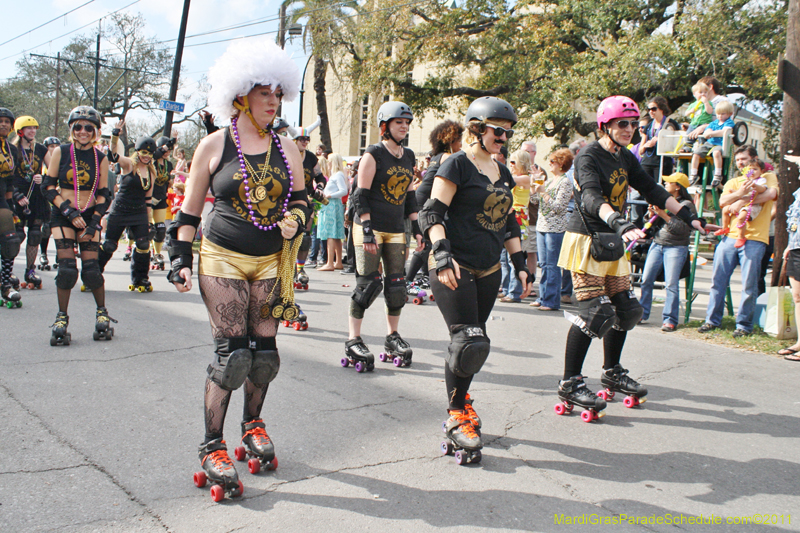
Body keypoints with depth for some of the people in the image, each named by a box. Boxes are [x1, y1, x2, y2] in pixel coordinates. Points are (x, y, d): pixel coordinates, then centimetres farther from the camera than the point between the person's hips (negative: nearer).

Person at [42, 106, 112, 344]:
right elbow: (48, 187, -1)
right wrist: (70, 212, -13)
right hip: (62, 216, -1)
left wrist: (94, 224, -8)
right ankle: (62, 318, 4)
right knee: (67, 268, -10)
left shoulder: (100, 158, 2)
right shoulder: (61, 152, 0)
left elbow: (103, 195, 3)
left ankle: (102, 312, 15)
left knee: (91, 269, -5)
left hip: (90, 216, 1)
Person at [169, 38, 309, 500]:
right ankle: (212, 448, 5)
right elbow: (190, 211, 5)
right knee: (231, 353, -8)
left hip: (272, 260, 3)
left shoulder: (286, 147, 9)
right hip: (223, 258, -3)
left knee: (264, 351, 4)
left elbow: (301, 199, 17)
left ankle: (253, 425, 29)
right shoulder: (214, 145, 0)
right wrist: (181, 258, -2)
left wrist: (294, 221, -5)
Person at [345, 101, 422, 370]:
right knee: (369, 283, -9)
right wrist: (367, 230, -18)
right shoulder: (373, 154, -6)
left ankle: (392, 336, 20)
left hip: (396, 230, 6)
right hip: (371, 228, -6)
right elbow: (361, 196, -10)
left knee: (396, 284, 6)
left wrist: (417, 228, 14)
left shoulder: (409, 156, 13)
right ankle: (353, 341, 0)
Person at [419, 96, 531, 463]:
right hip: (454, 269, -7)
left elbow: (509, 223, 22)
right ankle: (455, 416, 4)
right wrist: (442, 254, -25)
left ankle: (459, 395, 29)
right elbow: (432, 213, -13)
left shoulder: (502, 173, 16)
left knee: (473, 342, 9)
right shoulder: (458, 165, -6)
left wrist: (520, 264, 17)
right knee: (468, 342, -11)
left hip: (488, 271, 7)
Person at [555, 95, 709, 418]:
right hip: (586, 240, -8)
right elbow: (592, 198, -31)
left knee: (624, 309, 11)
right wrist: (620, 223, -47)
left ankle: (612, 373, 28)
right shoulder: (588, 158, -14)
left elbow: (652, 190, 14)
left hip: (613, 241, 9)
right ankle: (570, 383, -5)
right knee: (595, 311, -14)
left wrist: (688, 217, 5)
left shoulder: (625, 159, 12)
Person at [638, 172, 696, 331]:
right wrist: (652, 214, -2)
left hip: (676, 247, -6)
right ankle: (641, 313, 9)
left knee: (671, 284, -11)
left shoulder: (687, 205, -2)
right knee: (646, 280, 0)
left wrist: (663, 215, -17)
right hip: (657, 244, 6)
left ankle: (670, 319, -5)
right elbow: (652, 224, 18)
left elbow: (683, 228, -16)